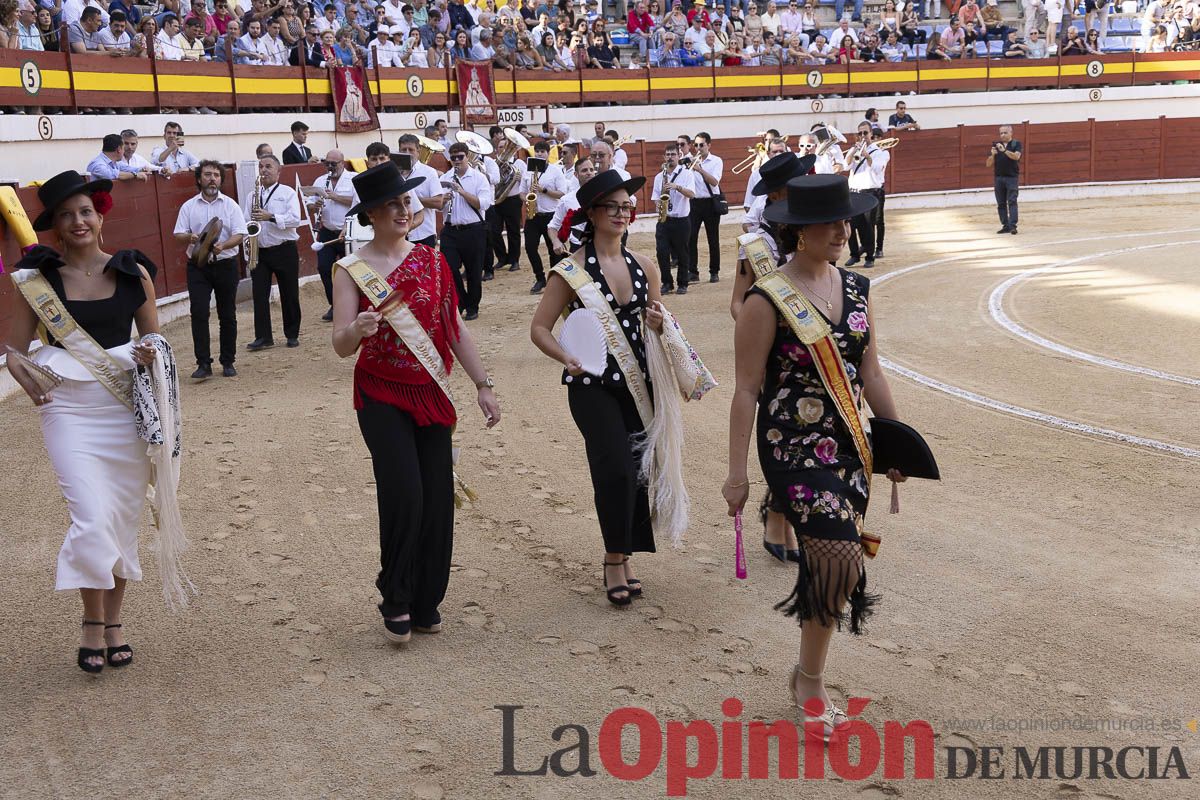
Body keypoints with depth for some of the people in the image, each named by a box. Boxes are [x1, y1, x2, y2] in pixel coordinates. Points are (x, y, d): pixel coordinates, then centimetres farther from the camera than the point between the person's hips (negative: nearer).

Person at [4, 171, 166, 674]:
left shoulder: (133, 273, 3)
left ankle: (114, 622, 24)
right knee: (93, 519, -12)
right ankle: (93, 622, 9)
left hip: (127, 404, 2)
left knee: (126, 519, 7)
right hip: (69, 409, -2)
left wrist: (150, 356, -8)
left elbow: (153, 339, 13)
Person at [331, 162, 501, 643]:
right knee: (404, 495, -15)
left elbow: (454, 328, 10)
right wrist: (357, 328, -33)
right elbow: (341, 347, -10)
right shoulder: (352, 270, -5)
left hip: (432, 395, 4)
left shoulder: (431, 260, 5)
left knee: (438, 500, 3)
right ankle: (394, 601, 6)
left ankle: (426, 604, 19)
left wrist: (483, 385, 7)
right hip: (382, 397, -4)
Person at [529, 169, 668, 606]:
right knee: (616, 468, -17)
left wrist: (659, 323, -6)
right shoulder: (572, 270, -8)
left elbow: (656, 322, 17)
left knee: (640, 469, 6)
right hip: (592, 386, -5)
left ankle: (622, 557, 24)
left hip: (637, 381, 5)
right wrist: (568, 359, -23)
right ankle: (615, 560, 1)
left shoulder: (644, 267, 6)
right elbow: (539, 328, -7)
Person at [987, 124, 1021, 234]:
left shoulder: (1016, 144, 1)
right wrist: (992, 154, -12)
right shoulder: (995, 145, 9)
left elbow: (1016, 156, -19)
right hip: (998, 178, 4)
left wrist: (1004, 150, -29)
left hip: (1012, 177, -4)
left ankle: (1013, 225, -15)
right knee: (1001, 203, 4)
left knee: (1012, 201, -11)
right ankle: (1005, 226, 10)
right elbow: (989, 164, 7)